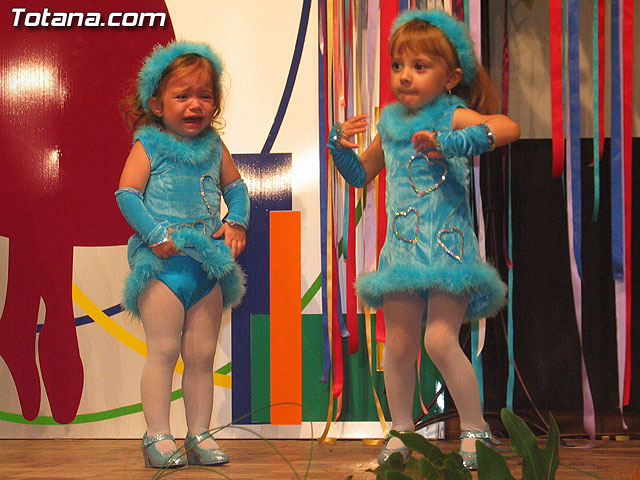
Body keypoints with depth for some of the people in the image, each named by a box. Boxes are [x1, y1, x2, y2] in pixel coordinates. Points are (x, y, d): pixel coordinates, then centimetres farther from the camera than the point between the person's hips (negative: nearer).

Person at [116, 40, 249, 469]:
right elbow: (127, 193, -7)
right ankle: (158, 436, 2)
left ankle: (200, 435, 15)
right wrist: (156, 233, -16)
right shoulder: (149, 145, -2)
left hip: (209, 263, 5)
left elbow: (235, 186, 21)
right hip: (163, 263, -4)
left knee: (202, 354, 7)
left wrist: (236, 222, 4)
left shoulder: (214, 146, 11)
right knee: (164, 350, -5)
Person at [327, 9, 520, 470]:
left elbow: (509, 128, -27)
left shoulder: (454, 117, -8)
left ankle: (475, 429, 2)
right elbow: (361, 174, 26)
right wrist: (341, 147, 7)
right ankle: (402, 431, 22)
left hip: (448, 245, -6)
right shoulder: (390, 122, 11)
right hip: (402, 250, 6)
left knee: (440, 339, -14)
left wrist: (451, 143, -36)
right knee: (398, 343, 7)